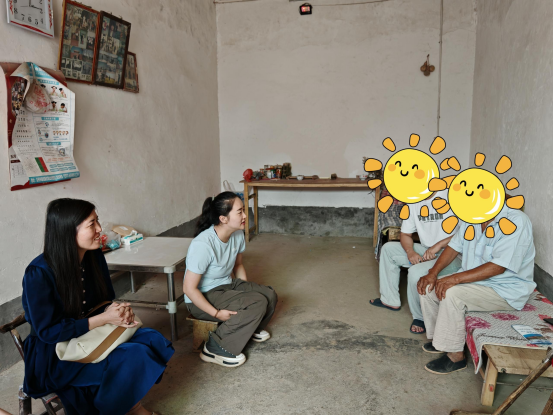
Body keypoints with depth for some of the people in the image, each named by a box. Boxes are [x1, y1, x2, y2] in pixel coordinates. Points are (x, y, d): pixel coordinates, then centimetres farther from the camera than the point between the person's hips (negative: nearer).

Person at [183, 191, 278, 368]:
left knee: (270, 295, -9)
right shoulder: (203, 245, -31)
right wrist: (216, 313, -26)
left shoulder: (238, 234, -7)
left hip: (226, 285, 8)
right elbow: (189, 288, -25)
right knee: (257, 304, -24)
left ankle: (250, 328, 20)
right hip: (203, 297, -7)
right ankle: (214, 348, -12)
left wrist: (247, 290, 1)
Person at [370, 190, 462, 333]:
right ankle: (390, 300, 17)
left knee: (416, 272, -32)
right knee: (388, 248, 10)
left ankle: (421, 317, -4)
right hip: (426, 251, 9)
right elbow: (405, 234, 12)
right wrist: (410, 252, -9)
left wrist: (439, 245, -27)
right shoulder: (413, 202, 7)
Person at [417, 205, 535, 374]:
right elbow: (454, 246, 6)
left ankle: (455, 356, -13)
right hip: (473, 279, 8)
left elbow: (498, 267, -29)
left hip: (506, 289, -8)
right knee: (428, 287, -6)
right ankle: (439, 337, 14)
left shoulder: (516, 222, -23)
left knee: (452, 293, -29)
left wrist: (455, 279, -31)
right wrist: (432, 273, -8)